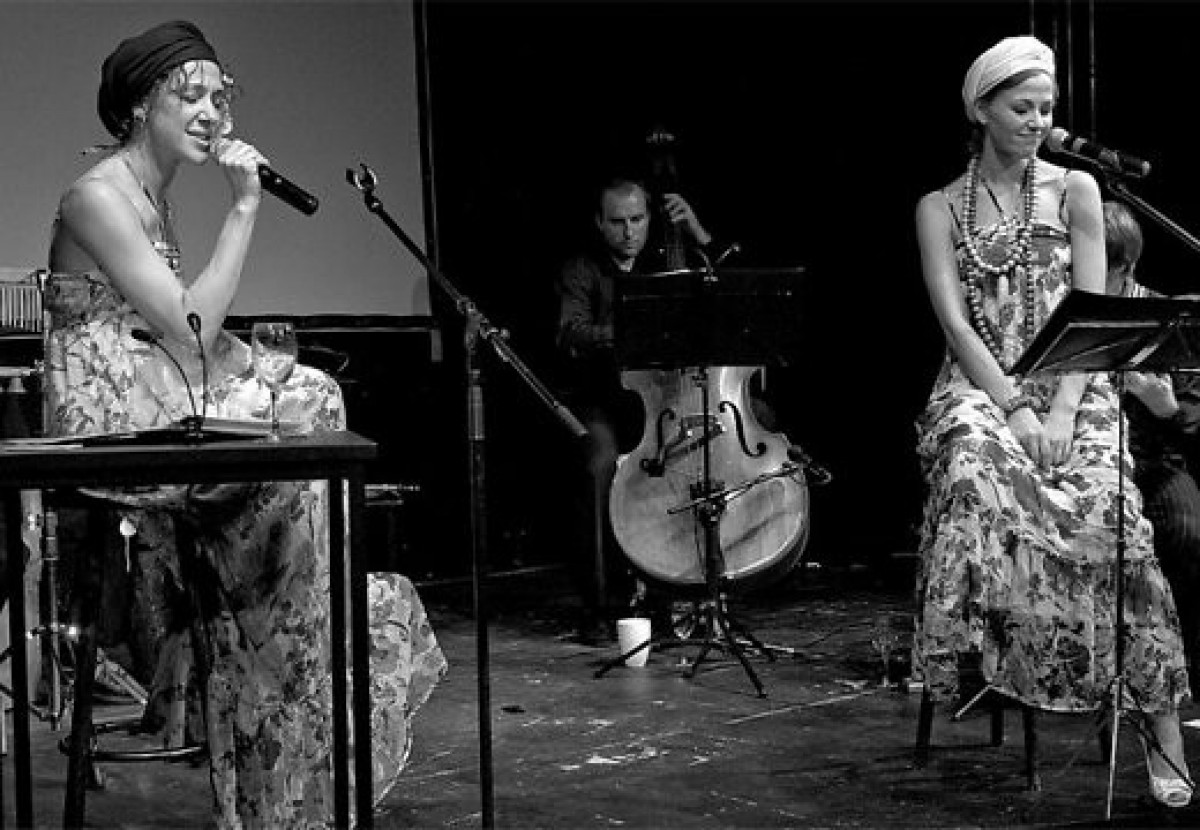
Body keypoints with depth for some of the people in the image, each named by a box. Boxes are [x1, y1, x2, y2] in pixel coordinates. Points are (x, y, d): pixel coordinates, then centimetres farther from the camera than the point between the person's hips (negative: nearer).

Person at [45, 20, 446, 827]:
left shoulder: (152, 197, 17)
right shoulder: (98, 197, -13)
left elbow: (190, 339, 15)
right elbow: (190, 330, -19)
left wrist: (249, 357, -4)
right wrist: (245, 207, -15)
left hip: (161, 416, 9)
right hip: (118, 429, -9)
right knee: (311, 423, -10)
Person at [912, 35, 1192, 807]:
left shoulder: (1075, 190, 9)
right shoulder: (940, 208, 9)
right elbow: (956, 324, -2)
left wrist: (1061, 412, -15)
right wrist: (1015, 408, -17)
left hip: (1073, 390, 0)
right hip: (980, 390, 0)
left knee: (1107, 508, -28)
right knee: (979, 470, -37)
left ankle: (1164, 727, -26)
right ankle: (977, 655, -29)